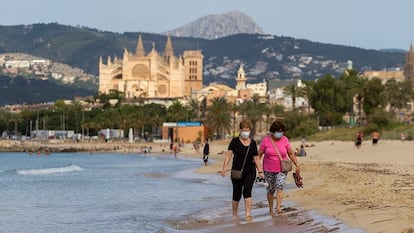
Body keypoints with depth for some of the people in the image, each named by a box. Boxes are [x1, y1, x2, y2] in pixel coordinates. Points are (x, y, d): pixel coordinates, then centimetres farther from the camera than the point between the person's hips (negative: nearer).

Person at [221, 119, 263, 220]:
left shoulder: (253, 143, 6)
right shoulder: (235, 141, -2)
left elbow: (256, 158, 11)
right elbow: (229, 154, -7)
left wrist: (260, 171, 8)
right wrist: (224, 168, -18)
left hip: (250, 171, 1)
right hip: (237, 171, -1)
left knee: (247, 191, -18)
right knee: (237, 194, 5)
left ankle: (248, 214, -22)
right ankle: (234, 215, 24)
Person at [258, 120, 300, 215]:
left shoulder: (285, 139, 0)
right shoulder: (266, 140, -5)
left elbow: (291, 153, 8)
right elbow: (259, 154, -2)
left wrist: (297, 164, 2)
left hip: (282, 169, 0)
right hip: (269, 169, 0)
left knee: (280, 186, -21)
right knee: (271, 189, 7)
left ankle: (278, 207, -29)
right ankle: (271, 209, 24)